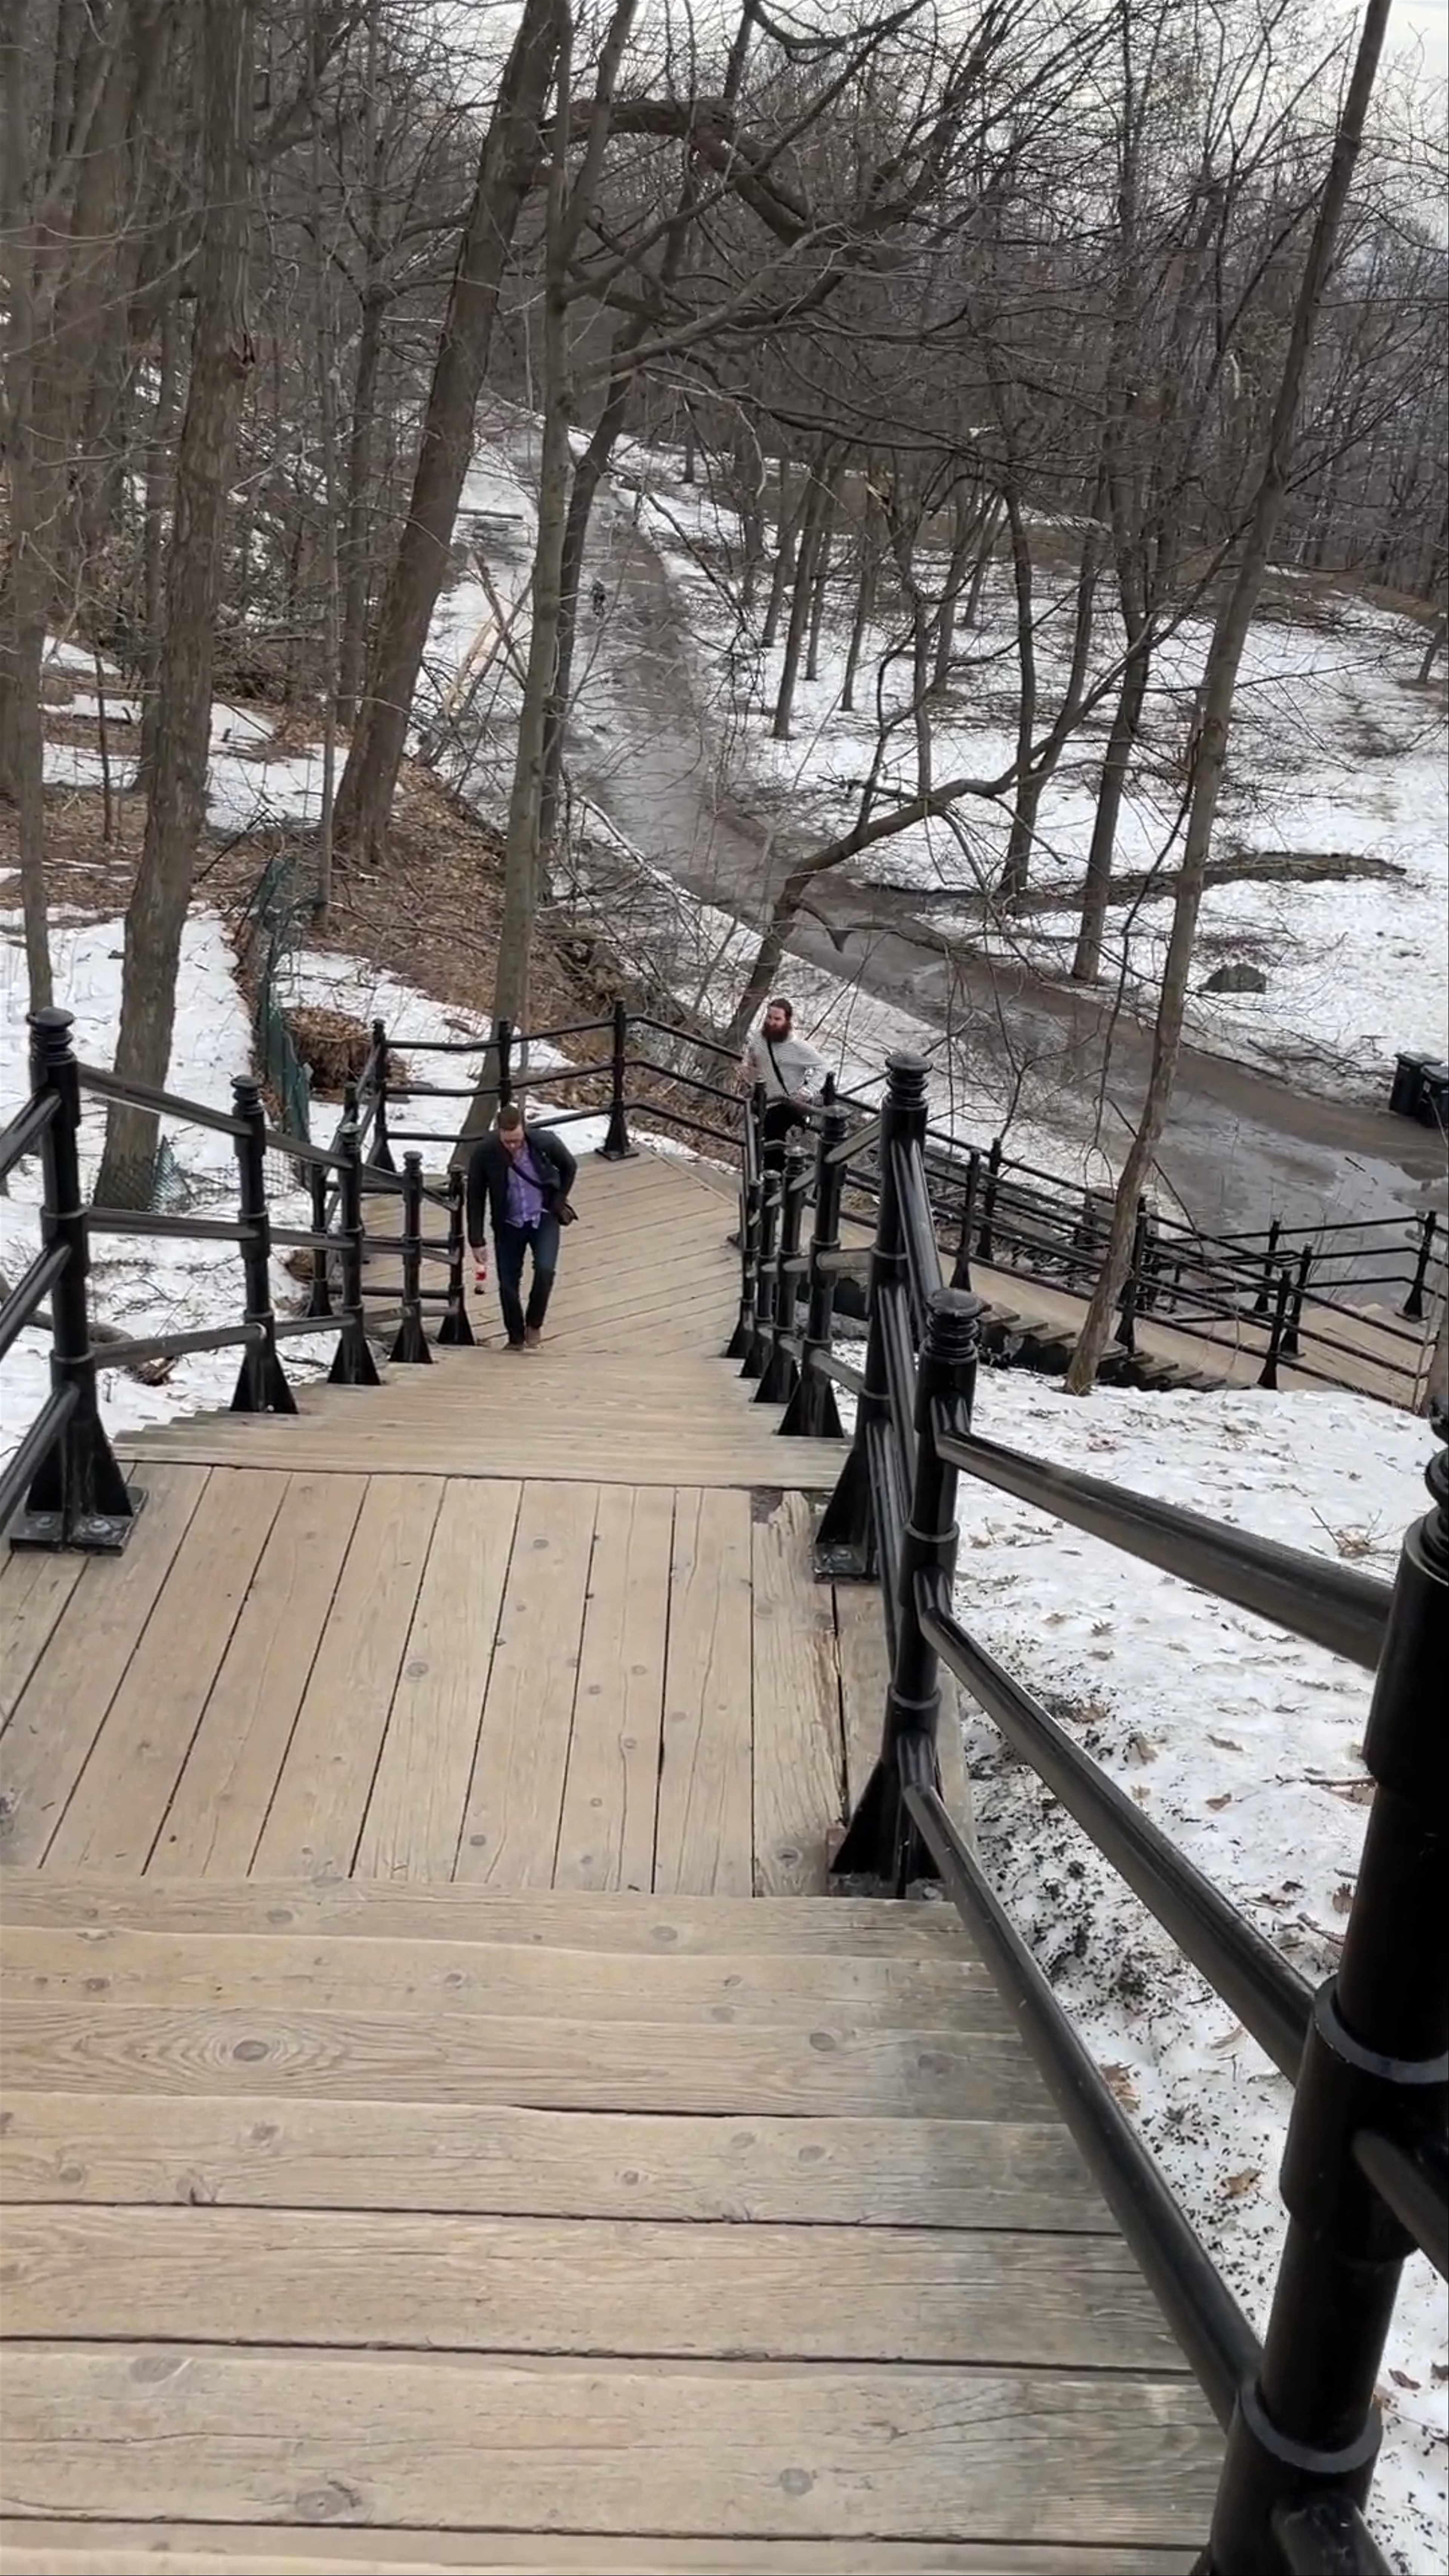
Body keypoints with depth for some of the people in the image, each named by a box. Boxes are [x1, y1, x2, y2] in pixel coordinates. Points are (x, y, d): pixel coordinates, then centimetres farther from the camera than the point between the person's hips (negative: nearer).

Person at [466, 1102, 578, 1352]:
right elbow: (476, 1199, -9)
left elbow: (569, 1168, 2)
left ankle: (534, 1324, 6)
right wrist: (477, 1242, -9)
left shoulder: (545, 1142, -20)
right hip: (508, 1224, 1)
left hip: (544, 1218, 0)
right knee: (508, 1284, 1)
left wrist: (558, 1202, -1)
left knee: (545, 1269, -19)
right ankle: (516, 1338, 23)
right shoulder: (484, 1153, -20)